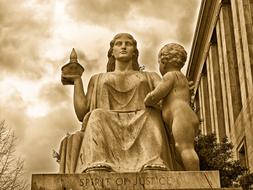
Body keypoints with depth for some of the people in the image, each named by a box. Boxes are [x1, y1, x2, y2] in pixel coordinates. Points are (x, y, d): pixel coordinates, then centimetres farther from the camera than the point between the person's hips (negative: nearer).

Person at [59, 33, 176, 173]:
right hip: (107, 130, 0)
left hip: (142, 129, 0)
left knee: (151, 114, -35)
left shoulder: (151, 77, 32)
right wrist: (77, 80, 21)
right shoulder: (97, 80, 33)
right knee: (98, 116, -35)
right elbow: (82, 114, 18)